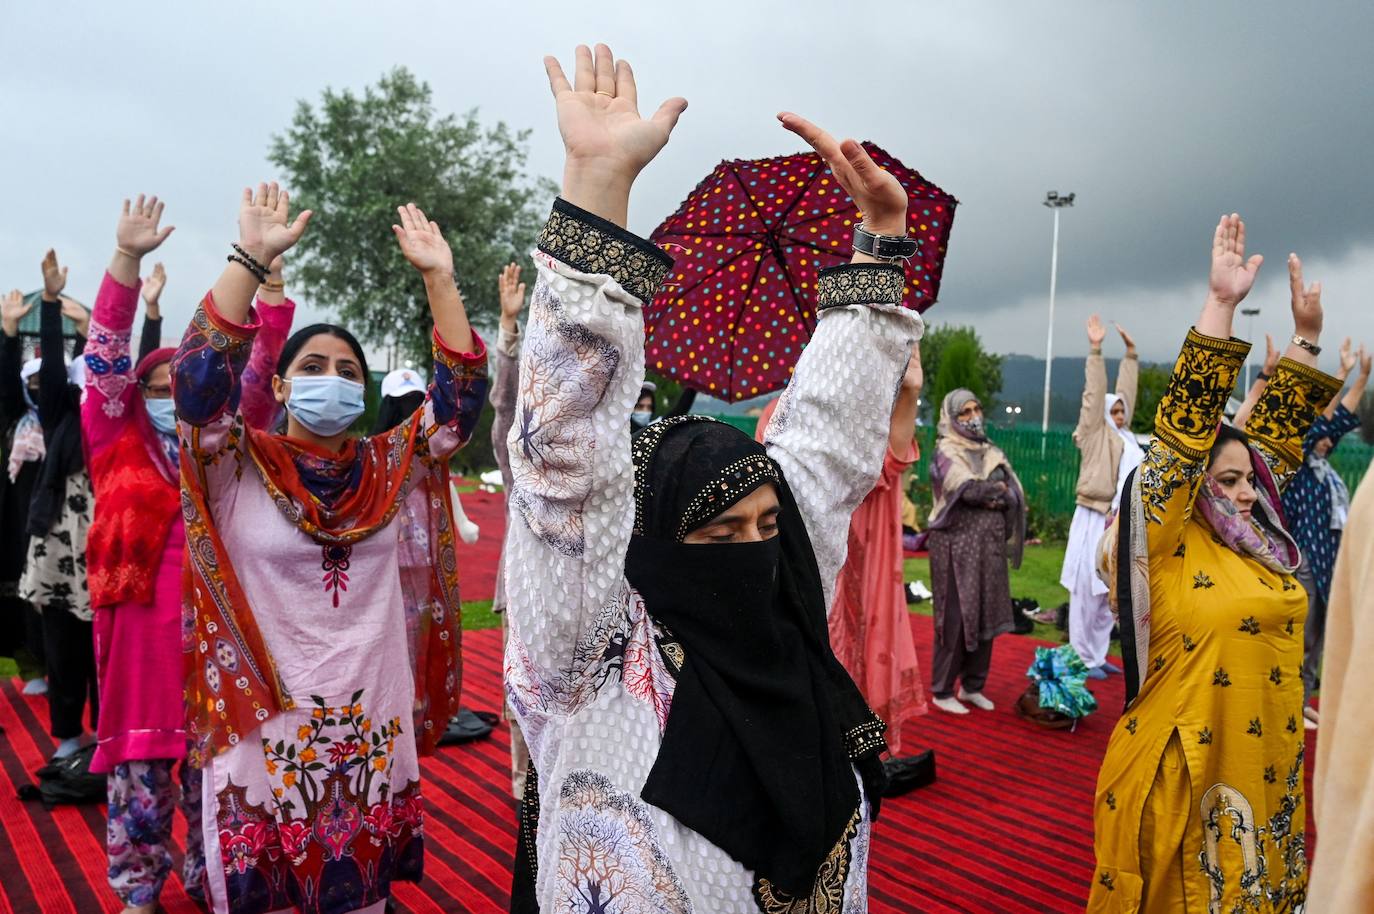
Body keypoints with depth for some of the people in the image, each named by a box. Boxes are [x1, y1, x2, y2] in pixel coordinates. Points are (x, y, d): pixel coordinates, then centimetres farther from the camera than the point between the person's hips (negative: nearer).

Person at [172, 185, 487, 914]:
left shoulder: (386, 468, 3)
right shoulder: (238, 468, -5)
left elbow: (460, 393, -3)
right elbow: (200, 375, -19)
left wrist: (439, 278, -9)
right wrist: (252, 257, -24)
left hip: (371, 725, 3)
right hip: (265, 726, -2)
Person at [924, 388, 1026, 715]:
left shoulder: (991, 452, 15)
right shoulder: (945, 452, -3)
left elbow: (1014, 497, 5)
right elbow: (969, 489, -20)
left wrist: (986, 495, -12)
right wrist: (997, 487, -5)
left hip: (989, 547, 6)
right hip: (956, 547, -6)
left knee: (985, 616, 8)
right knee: (955, 618, -4)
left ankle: (972, 686, 21)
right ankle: (942, 691, 6)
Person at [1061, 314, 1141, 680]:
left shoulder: (1123, 435, 15)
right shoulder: (1096, 433, -2)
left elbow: (1126, 392, 21)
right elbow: (1094, 394, -9)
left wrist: (1131, 355, 24)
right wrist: (1095, 351, -13)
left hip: (1118, 524, 7)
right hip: (1094, 521, -7)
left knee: (1108, 595, 11)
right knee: (1087, 593, -3)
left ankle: (1098, 656, 20)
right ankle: (1083, 658, 4)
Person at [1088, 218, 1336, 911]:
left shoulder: (1258, 540, 5)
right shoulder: (1169, 545, -14)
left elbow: (1275, 432, 11)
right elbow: (1184, 431, -21)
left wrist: (1305, 337, 10)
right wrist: (1220, 305, -23)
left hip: (1269, 759, 7)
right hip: (1189, 766, -7)